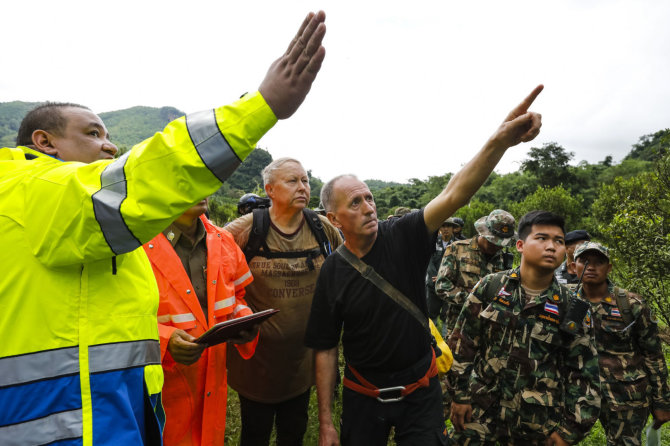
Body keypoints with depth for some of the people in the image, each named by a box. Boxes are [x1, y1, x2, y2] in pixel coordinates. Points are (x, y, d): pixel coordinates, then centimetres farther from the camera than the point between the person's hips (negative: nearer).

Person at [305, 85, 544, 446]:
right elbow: (326, 349, -7)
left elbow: (453, 195, -29)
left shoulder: (403, 236, -13)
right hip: (363, 396, 1)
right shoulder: (332, 273, -11)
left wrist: (500, 141, -43)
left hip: (420, 391, 0)